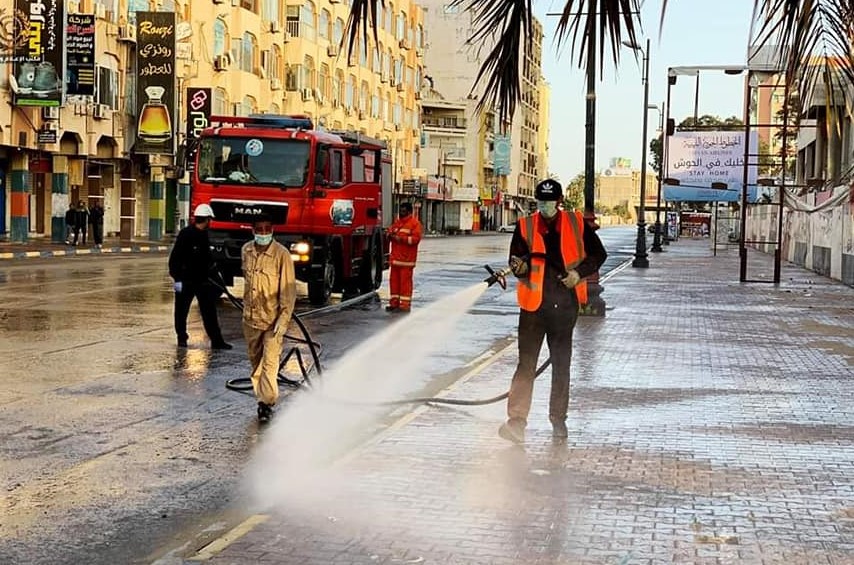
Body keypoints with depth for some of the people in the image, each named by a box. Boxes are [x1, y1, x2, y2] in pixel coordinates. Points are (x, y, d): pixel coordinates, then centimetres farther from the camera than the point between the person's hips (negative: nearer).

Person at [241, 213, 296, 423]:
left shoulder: (281, 254, -13)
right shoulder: (246, 251, 4)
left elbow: (289, 289, -12)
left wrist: (284, 318, -18)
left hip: (273, 319, -6)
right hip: (250, 317, 6)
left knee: (270, 362, -11)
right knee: (255, 361, 15)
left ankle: (267, 403, -8)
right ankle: (261, 397, 28)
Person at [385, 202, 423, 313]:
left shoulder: (415, 223, -5)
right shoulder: (397, 222, 18)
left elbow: (416, 238, -14)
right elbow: (390, 231, 25)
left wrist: (401, 239, -19)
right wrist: (391, 235, 0)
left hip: (406, 258, -8)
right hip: (395, 257, 8)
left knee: (405, 281, -7)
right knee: (394, 280, 10)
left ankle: (405, 305, -6)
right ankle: (394, 303, 18)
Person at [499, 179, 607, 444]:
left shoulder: (576, 224, 2)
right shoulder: (525, 226, 1)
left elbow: (598, 253, 10)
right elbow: (518, 261, -1)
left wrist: (580, 272, -6)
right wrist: (520, 267, -25)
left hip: (565, 305, 1)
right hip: (534, 305, -1)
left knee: (561, 363, 12)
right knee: (526, 362, -7)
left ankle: (558, 419, 23)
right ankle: (517, 421, -10)